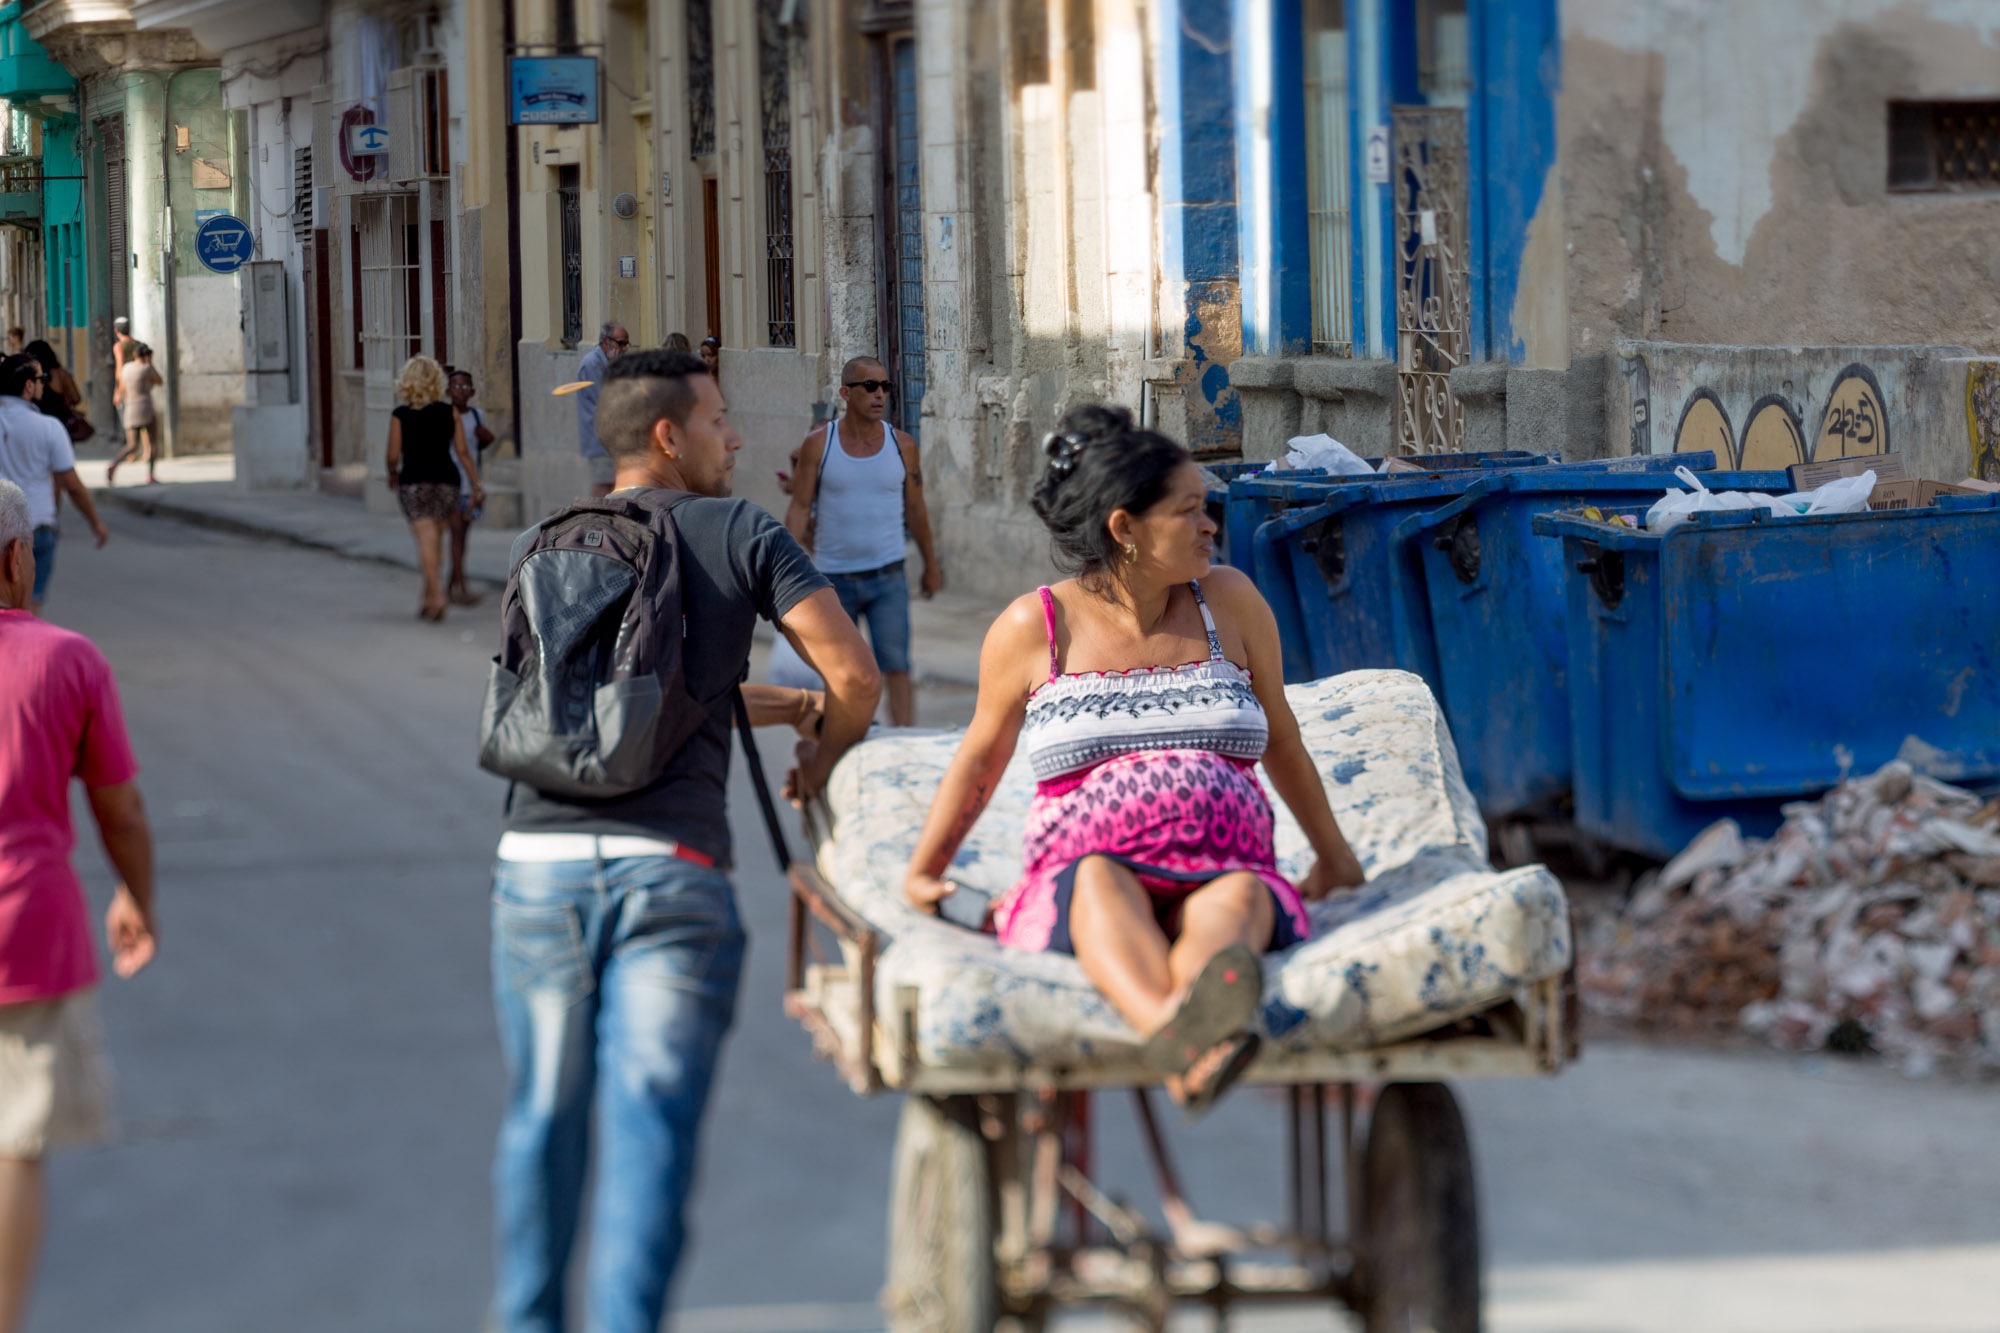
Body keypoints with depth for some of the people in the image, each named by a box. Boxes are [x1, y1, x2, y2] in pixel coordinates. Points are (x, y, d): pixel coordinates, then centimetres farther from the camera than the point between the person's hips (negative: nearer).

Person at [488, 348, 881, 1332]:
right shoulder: (740, 534, 4)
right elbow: (855, 676, -2)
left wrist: (781, 707, 33)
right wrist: (824, 752, 19)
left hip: (540, 856, 4)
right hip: (670, 871, -4)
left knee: (542, 1116, 16)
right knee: (650, 1124, -4)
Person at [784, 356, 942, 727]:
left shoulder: (902, 446, 1)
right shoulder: (819, 444, -4)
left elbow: (915, 509, 12)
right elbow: (799, 509, -3)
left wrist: (931, 565, 19)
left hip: (888, 577, 0)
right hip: (833, 580, 0)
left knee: (896, 665, -13)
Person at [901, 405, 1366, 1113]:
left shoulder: (1229, 601, 13)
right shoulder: (1036, 628, 7)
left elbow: (1279, 737, 25)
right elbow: (980, 756, 21)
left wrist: (1331, 854, 35)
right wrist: (923, 872, 24)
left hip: (1225, 874, 2)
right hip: (1074, 901, -1)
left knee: (1237, 897, -36)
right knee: (1098, 878, -39)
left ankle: (1202, 998, -74)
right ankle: (1180, 1040, -71)